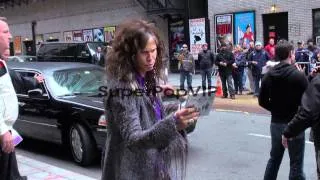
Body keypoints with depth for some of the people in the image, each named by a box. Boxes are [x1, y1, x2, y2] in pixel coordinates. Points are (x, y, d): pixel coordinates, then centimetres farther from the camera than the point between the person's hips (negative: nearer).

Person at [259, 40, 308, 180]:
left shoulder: (269, 75, 2)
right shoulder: (298, 75, -14)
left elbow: (262, 101, 4)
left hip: (275, 123, 5)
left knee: (274, 159, 20)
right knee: (296, 165, 5)